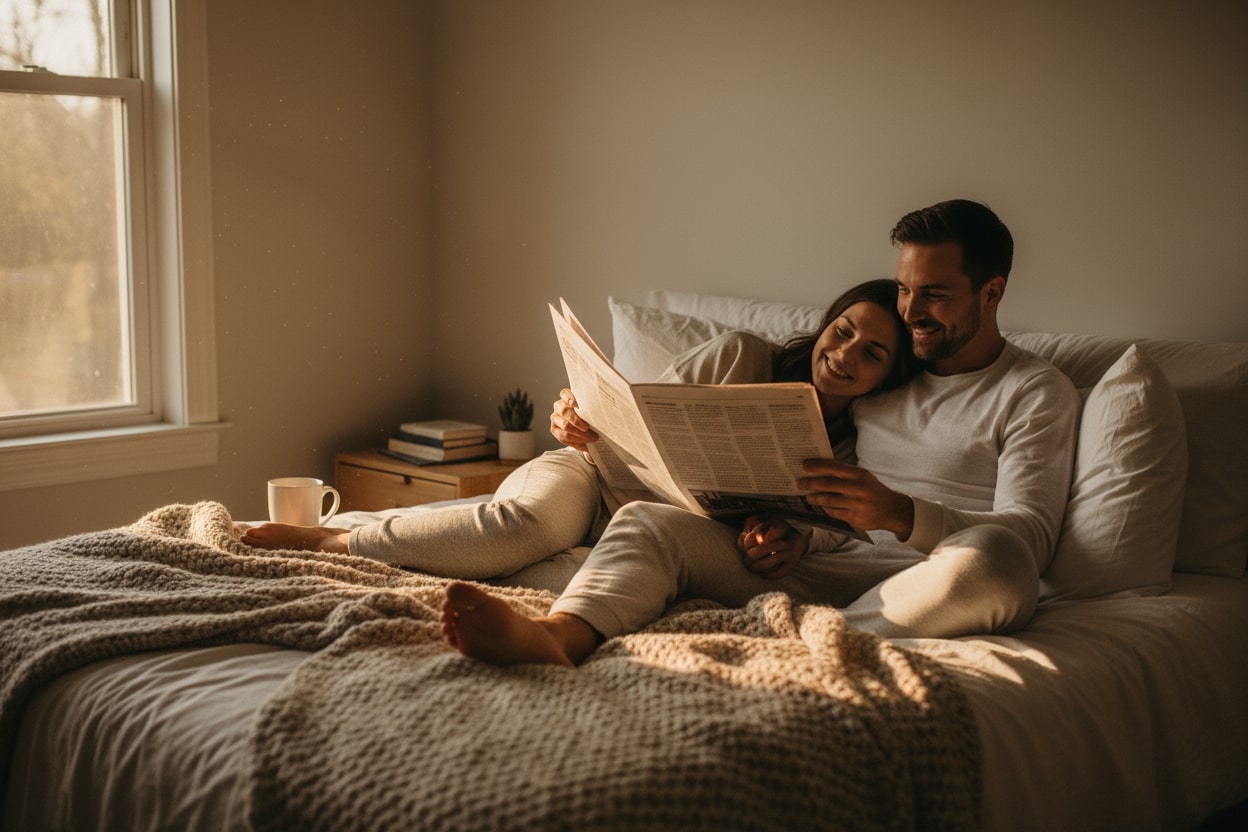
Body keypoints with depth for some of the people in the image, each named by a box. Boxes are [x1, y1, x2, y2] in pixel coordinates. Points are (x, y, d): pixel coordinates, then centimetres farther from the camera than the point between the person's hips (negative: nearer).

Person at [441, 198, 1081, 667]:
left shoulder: (1037, 393, 6)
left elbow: (1028, 534, -8)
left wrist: (900, 514, -25)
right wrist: (790, 530, -4)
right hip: (829, 566, 5)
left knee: (990, 560, -41)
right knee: (647, 520, -13)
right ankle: (557, 637, -44)